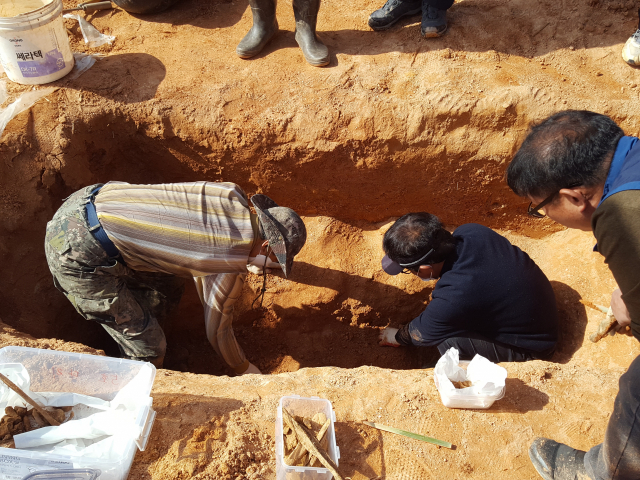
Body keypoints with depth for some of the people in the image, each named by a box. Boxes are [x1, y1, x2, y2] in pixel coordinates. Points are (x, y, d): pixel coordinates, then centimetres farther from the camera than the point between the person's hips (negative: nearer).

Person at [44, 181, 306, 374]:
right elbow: (217, 331, 2)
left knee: (168, 285, 22)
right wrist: (246, 370, 21)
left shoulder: (231, 195, 4)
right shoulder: (232, 268, -14)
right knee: (149, 352, 1)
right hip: (80, 254, -8)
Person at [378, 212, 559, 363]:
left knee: (449, 342, -23)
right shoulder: (470, 231, -17)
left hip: (532, 348, -8)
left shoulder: (451, 301, -36)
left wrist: (396, 337, 10)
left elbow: (420, 334, -11)